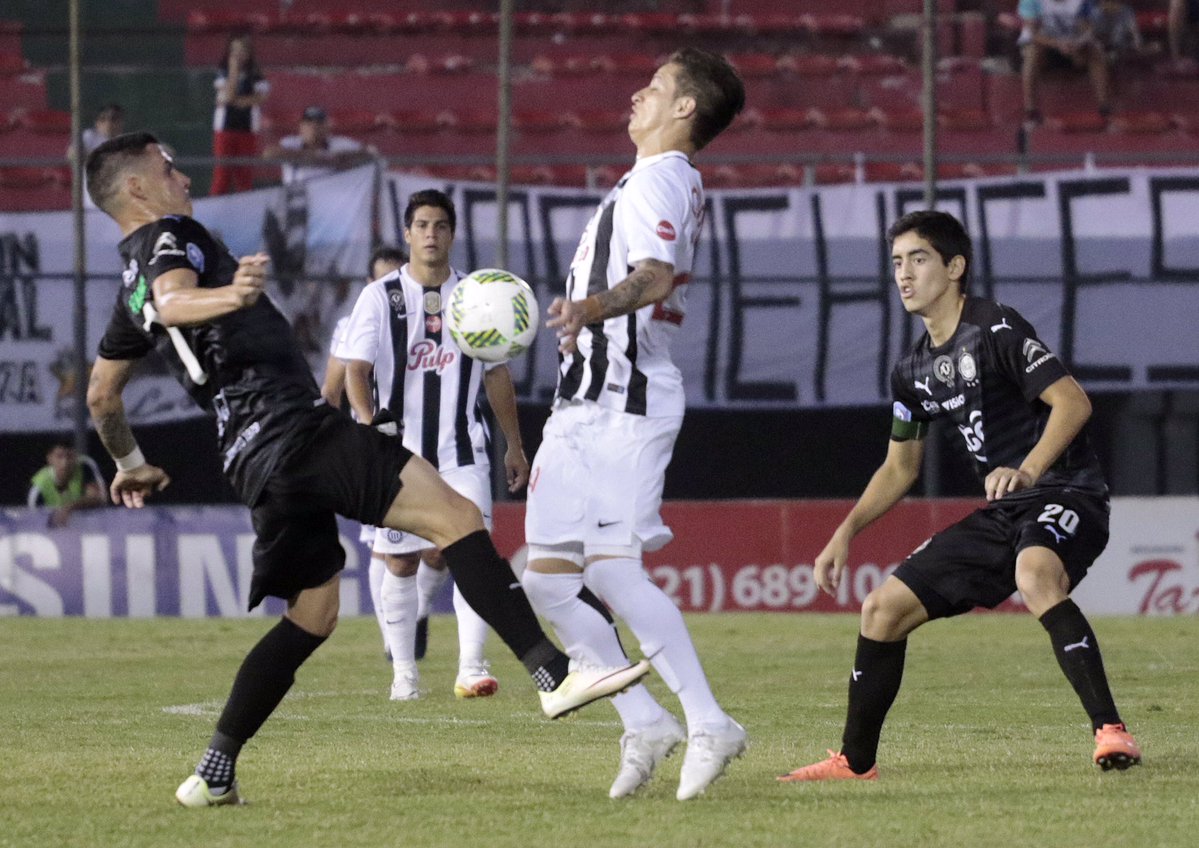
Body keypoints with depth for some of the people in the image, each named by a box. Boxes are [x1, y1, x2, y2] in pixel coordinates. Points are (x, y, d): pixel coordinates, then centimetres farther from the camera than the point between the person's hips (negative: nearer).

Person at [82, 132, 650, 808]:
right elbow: (172, 301, -27)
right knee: (456, 516, -18)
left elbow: (102, 394, 33)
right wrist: (228, 297, -47)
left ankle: (215, 772, 13)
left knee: (312, 614, 19)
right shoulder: (169, 236, -2)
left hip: (256, 461, 10)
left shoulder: (133, 289, 23)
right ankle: (554, 673, -32)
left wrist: (130, 464, 49)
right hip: (295, 426, -10)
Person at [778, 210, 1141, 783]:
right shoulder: (914, 371, 13)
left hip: (1065, 496, -8)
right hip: (1002, 516, 8)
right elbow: (900, 466, 25)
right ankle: (855, 762, 21)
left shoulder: (996, 330, -12)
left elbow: (1073, 401, -19)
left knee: (1035, 575, -41)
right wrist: (847, 531, 14)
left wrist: (1028, 469, -32)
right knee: (884, 608, 6)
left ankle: (1111, 733, -42)